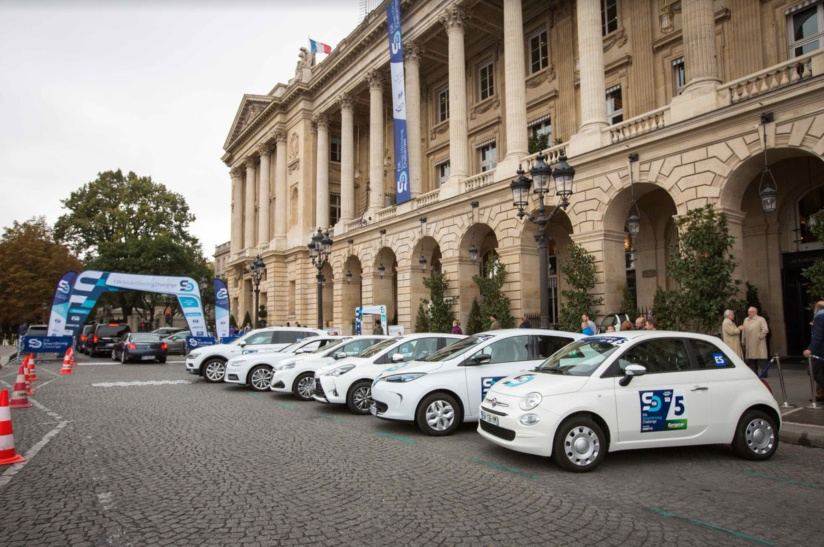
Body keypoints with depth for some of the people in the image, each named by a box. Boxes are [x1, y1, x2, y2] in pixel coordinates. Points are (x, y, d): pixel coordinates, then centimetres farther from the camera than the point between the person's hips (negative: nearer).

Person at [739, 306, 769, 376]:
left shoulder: (761, 319, 0)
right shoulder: (746, 320, 18)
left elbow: (765, 330, -10)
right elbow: (743, 332, 17)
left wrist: (759, 337, -12)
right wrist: (743, 342, 14)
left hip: (759, 344, -6)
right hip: (749, 345, 6)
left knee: (761, 358, -6)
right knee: (751, 360, 7)